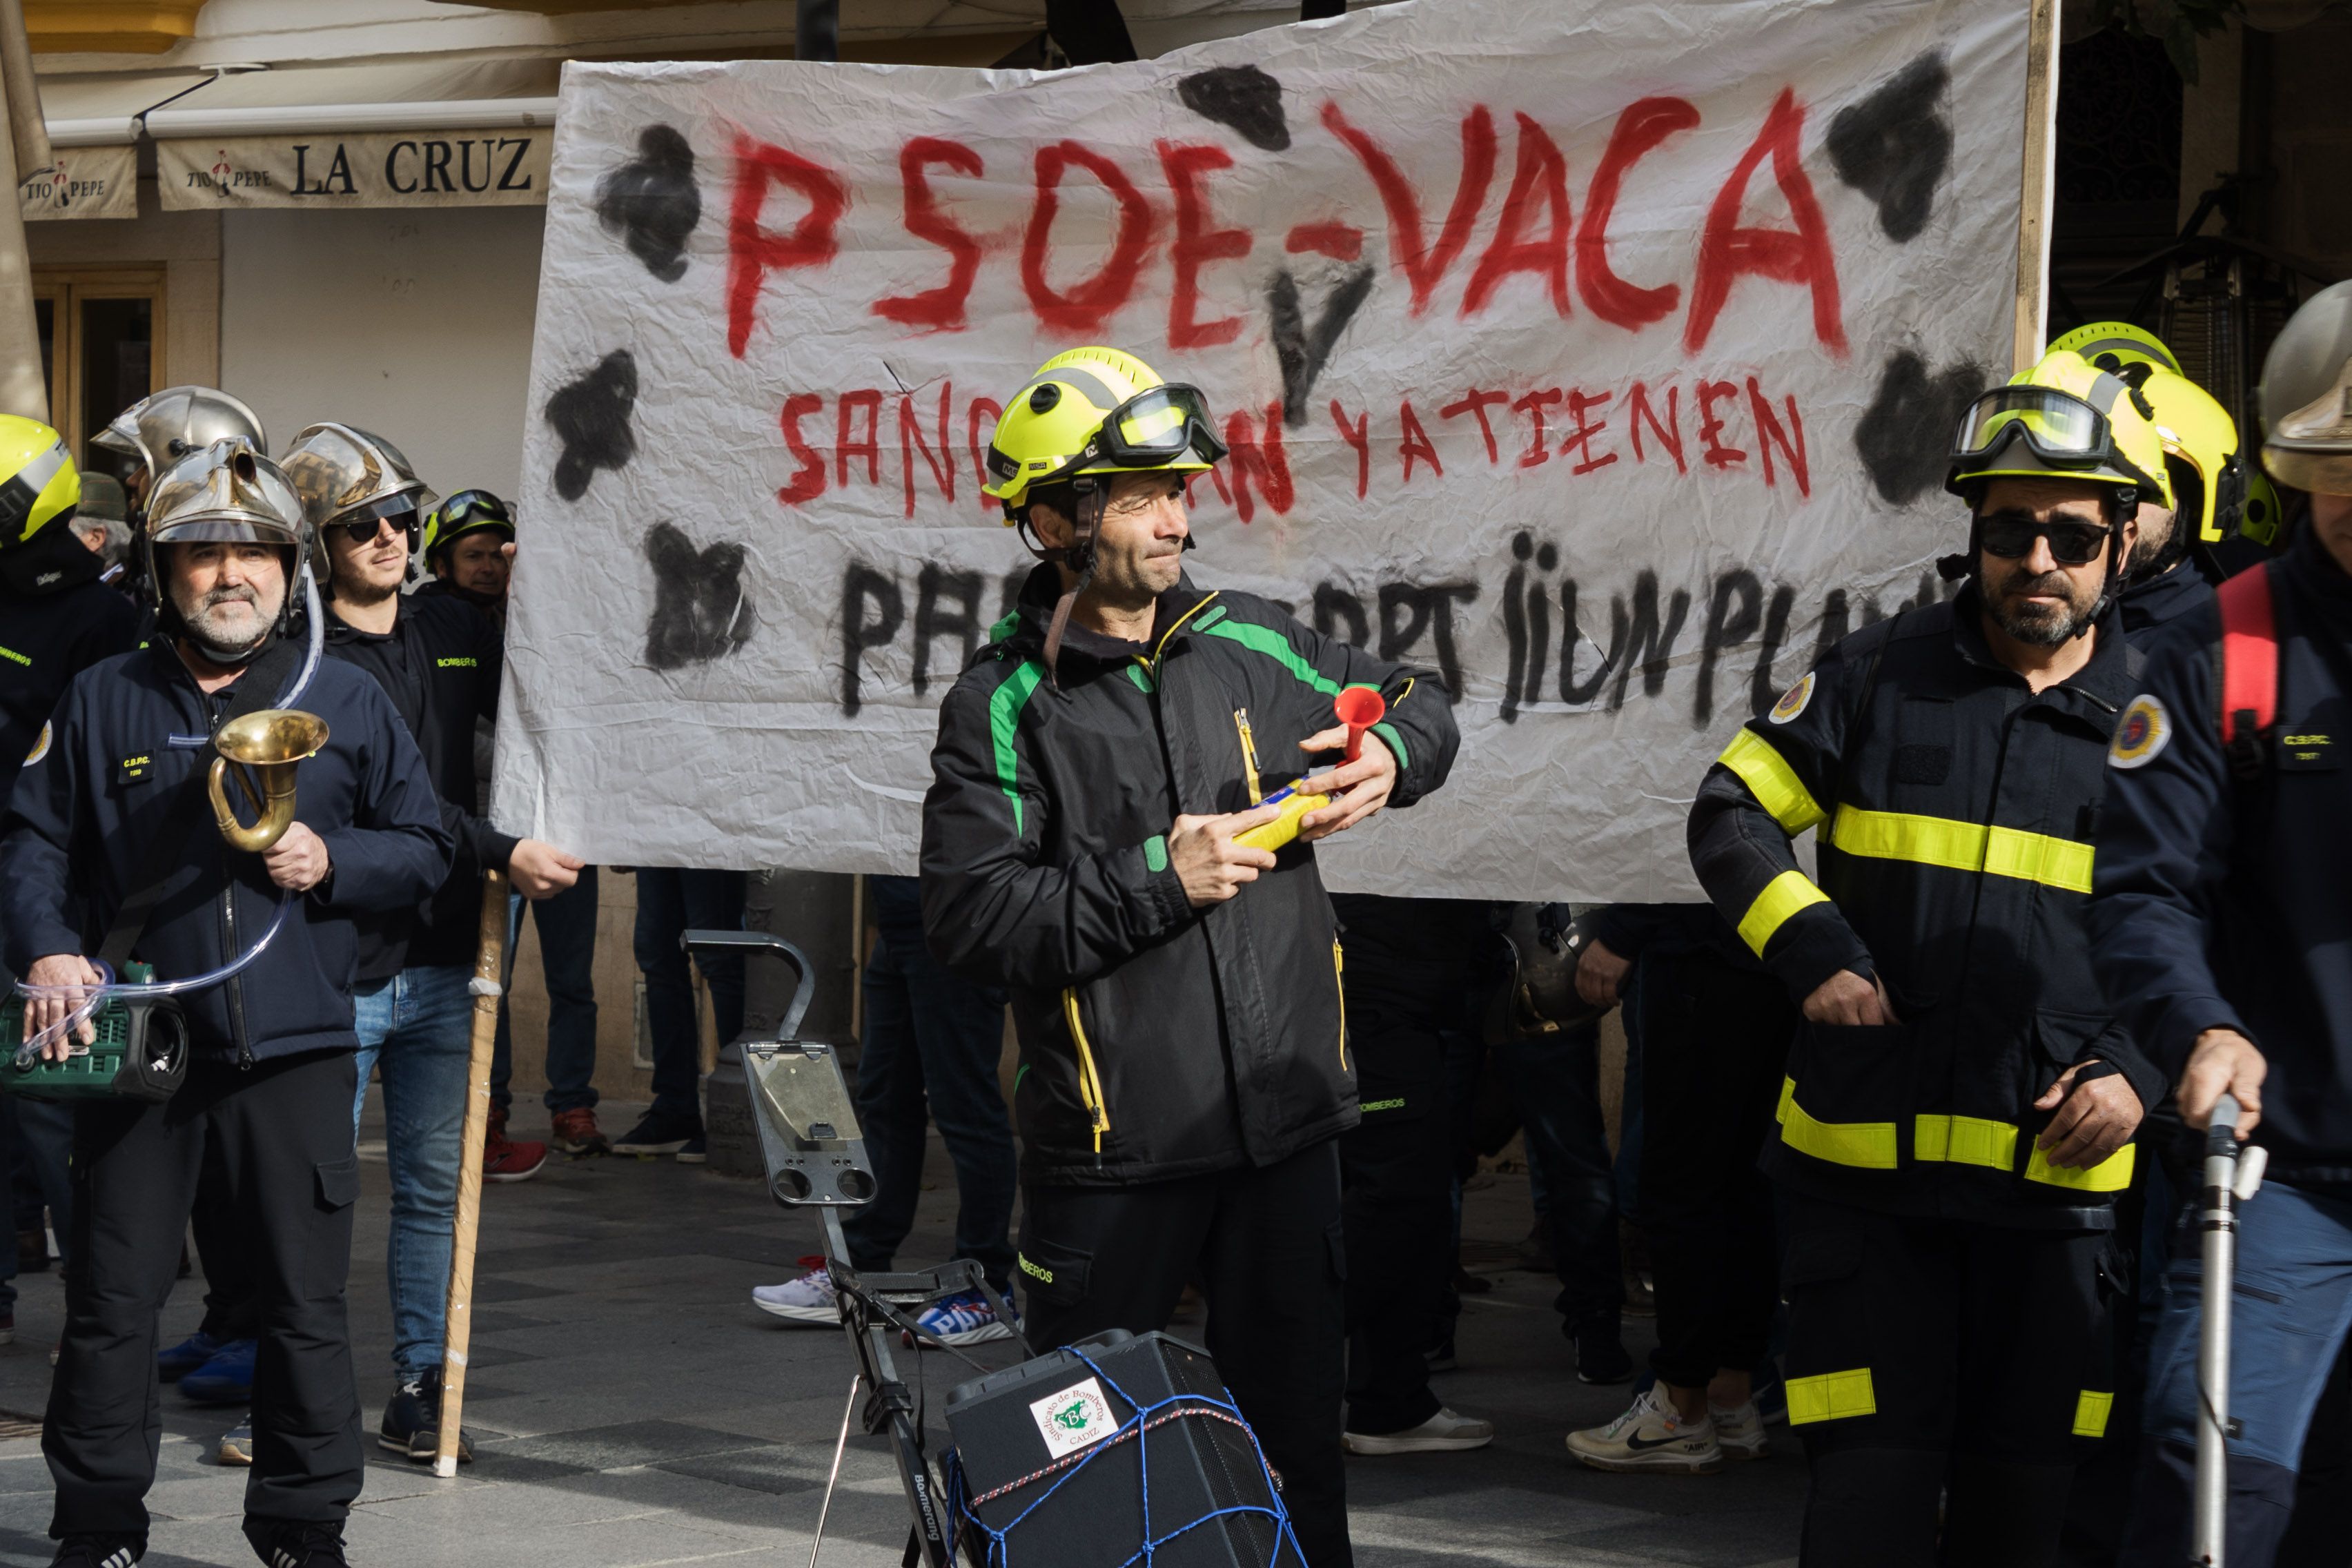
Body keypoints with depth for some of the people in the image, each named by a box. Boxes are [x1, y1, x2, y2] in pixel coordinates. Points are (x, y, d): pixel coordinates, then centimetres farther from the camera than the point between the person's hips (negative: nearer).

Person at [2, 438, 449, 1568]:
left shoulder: (346, 702, 9)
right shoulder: (103, 701, 9)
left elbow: (424, 848, 12)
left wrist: (332, 862, -6)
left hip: (295, 1051, 0)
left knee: (305, 1304, 2)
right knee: (112, 1297, 4)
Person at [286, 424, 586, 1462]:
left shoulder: (456, 636, 10)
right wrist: (501, 854, -24)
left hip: (442, 963, 5)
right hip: (341, 965, -5)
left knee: (433, 1185, 8)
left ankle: (419, 1390, 15)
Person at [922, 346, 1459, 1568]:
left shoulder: (1248, 645, 5)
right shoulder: (1004, 707, -6)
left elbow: (1416, 698, 21)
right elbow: (968, 917, -15)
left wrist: (1392, 754, -2)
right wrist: (1156, 880, -18)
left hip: (1282, 1129, 4)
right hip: (1111, 1148, -3)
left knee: (1295, 1430, 12)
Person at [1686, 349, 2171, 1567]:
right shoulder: (1881, 676, 4)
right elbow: (1732, 814, 8)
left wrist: (2141, 1071, -4)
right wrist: (1813, 953, -8)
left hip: (2063, 1180, 1)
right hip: (1867, 1162, -1)